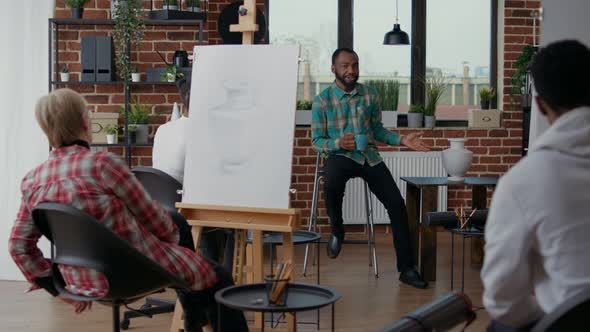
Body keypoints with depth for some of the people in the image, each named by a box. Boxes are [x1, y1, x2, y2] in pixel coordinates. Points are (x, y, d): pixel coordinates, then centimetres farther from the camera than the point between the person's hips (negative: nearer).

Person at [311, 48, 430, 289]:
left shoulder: (370, 95, 8)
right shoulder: (322, 100, -2)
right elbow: (317, 140, 0)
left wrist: (402, 140, 0)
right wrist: (338, 143, -21)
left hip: (369, 156, 4)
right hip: (339, 155, -3)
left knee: (397, 204, -9)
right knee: (332, 184, -39)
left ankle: (406, 268, 3)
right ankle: (337, 231, -6)